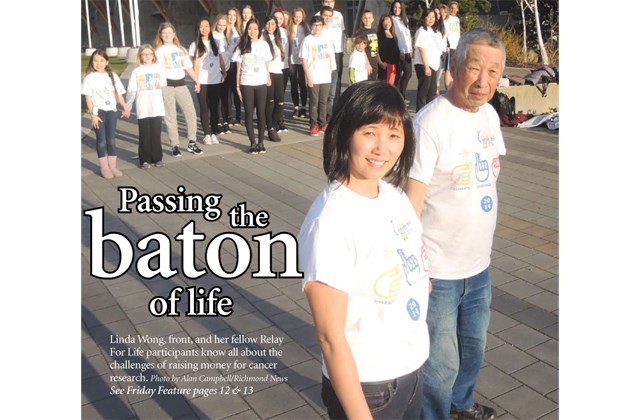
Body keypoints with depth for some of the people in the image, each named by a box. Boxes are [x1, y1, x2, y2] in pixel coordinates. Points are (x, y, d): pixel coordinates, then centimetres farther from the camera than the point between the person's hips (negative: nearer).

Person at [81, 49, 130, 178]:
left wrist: (125, 108, 2)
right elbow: (88, 98, -7)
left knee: (111, 140, 7)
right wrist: (93, 114, -13)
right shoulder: (89, 78, -5)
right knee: (101, 140, 1)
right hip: (99, 112, -3)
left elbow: (118, 94, 10)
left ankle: (113, 166, 14)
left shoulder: (113, 76, 5)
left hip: (112, 111, 3)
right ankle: (104, 168, 9)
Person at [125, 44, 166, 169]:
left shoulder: (158, 69, 5)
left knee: (156, 134, 5)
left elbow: (164, 87, 9)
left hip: (157, 108, 1)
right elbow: (131, 91, 3)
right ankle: (145, 160, 9)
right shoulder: (136, 72, 2)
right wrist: (127, 107, 3)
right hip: (143, 110, -1)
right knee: (144, 135, 2)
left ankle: (157, 158, 15)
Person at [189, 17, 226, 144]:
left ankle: (213, 133, 13)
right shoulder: (195, 45, -1)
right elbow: (195, 63, -3)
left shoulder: (215, 43, 9)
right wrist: (196, 80, -9)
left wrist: (224, 72, 3)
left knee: (215, 107, 5)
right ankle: (207, 134, 7)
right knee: (204, 108, 2)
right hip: (202, 82, -3)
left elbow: (220, 59, 13)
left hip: (216, 80, 3)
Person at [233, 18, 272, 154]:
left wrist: (268, 78, 3)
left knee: (261, 113, 3)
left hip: (261, 83, 1)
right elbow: (239, 68, 3)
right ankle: (252, 143, 6)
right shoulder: (242, 46, 1)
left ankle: (261, 142, 11)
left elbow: (267, 65, 11)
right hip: (246, 84, -1)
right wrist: (238, 86, 0)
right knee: (249, 113, 1)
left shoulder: (264, 45, 5)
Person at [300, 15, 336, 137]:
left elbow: (331, 57, 12)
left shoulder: (327, 39, 8)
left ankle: (322, 123, 18)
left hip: (326, 77, 3)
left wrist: (332, 71, 4)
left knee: (323, 101, 9)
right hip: (313, 78, -3)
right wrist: (308, 77, -11)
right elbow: (304, 60, -5)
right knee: (314, 102, -1)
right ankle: (313, 126, 4)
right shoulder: (307, 40, -2)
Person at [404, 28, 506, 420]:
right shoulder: (431, 122, -21)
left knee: (473, 347, 27)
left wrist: (484, 247, 13)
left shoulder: (490, 115, 3)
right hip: (438, 271, -8)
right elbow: (411, 202, -21)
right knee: (441, 364, 6)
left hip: (479, 266, 8)